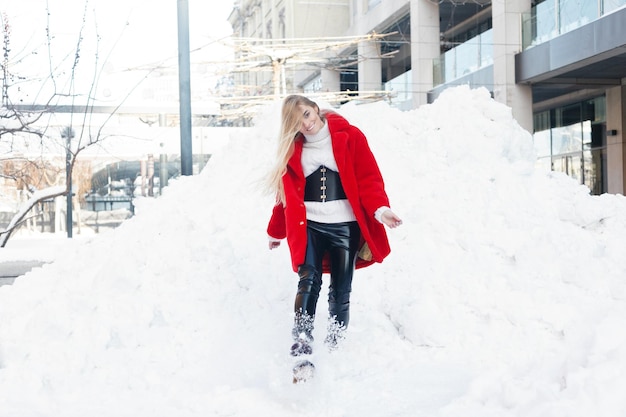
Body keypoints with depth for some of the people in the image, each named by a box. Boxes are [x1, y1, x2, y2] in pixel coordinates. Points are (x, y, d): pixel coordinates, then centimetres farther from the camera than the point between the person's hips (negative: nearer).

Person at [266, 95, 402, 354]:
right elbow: (287, 192, 16)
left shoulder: (349, 136, 0)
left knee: (340, 291, 4)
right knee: (309, 283, -16)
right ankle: (301, 343, -17)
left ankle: (334, 347, 16)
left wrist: (380, 209, -21)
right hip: (309, 226, 1)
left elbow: (369, 178, -5)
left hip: (345, 226, -1)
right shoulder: (293, 148, 9)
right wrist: (275, 231, 21)